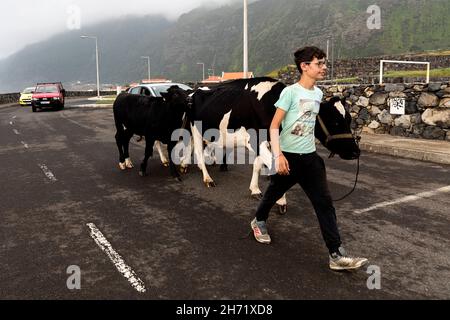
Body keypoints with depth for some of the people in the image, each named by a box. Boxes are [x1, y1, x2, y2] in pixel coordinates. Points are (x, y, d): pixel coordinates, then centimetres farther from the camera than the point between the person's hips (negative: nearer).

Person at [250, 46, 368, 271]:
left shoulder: (318, 93, 8)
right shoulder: (290, 92, -12)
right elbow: (274, 127, -15)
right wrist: (278, 155, -24)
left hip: (310, 157, 5)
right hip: (288, 156, -5)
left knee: (324, 202, -3)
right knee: (274, 194, 15)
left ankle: (337, 255, -1)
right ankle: (259, 222, 46)